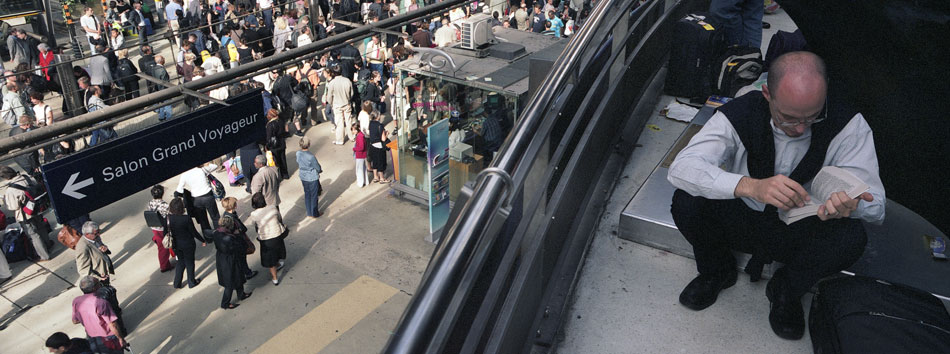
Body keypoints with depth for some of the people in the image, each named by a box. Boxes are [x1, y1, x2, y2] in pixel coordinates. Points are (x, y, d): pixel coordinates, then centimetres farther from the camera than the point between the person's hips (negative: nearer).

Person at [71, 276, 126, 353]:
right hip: (107, 339, -6)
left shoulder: (76, 302, -10)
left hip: (91, 339, 6)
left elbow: (75, 321, 8)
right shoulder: (100, 302, -29)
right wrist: (120, 338, -14)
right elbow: (112, 325, -26)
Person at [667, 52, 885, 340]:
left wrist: (851, 205, -44)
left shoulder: (848, 125, -17)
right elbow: (681, 168, -34)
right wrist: (750, 186, -50)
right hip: (742, 219, 0)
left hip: (801, 231, 1)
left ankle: (786, 292, 1)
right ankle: (717, 271, 5)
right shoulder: (740, 114, -22)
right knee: (686, 202, -29)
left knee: (851, 236, -32)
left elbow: (875, 206, -18)